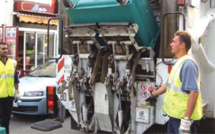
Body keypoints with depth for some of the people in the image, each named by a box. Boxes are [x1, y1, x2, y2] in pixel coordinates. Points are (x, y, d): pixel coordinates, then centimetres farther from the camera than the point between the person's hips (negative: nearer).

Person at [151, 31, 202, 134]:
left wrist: (186, 119, -27)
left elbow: (194, 92, -26)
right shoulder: (179, 62, 12)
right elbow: (170, 84, 25)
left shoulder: (188, 64, -19)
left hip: (184, 118, -9)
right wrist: (153, 94, 35)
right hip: (175, 115, 9)